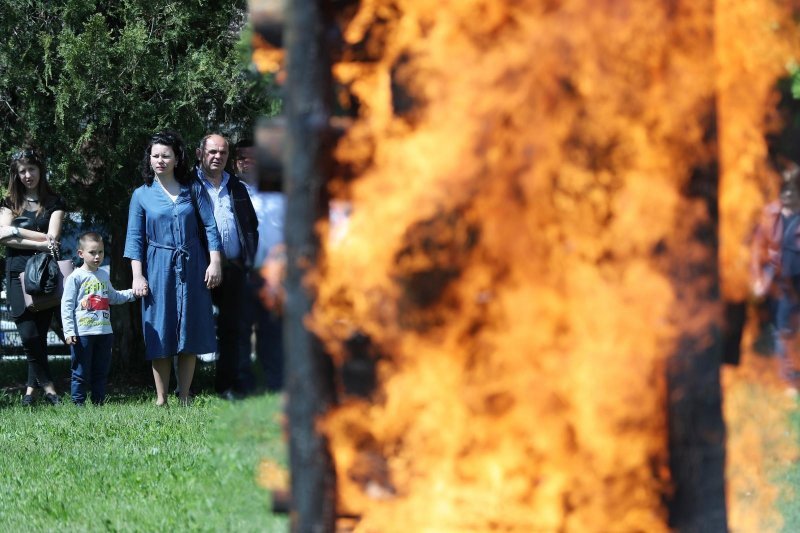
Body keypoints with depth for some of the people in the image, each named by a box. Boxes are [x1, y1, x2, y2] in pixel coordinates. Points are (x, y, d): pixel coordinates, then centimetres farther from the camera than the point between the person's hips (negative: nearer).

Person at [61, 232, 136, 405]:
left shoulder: (104, 275, 14)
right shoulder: (75, 277, -6)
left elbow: (113, 297, 30)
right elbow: (67, 305, -8)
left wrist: (132, 293, 17)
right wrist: (69, 331, -15)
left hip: (104, 331, 6)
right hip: (83, 333, -6)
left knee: (101, 372, 10)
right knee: (80, 373, -3)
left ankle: (99, 403, 17)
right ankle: (78, 403, 2)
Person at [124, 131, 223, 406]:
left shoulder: (193, 190, 6)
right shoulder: (142, 195, 5)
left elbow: (210, 227, 5)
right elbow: (134, 238, 3)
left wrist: (215, 263, -5)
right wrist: (137, 276, -6)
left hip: (192, 269, 1)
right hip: (158, 269, -1)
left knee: (190, 334, 2)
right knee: (160, 337, -2)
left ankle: (184, 398, 8)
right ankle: (161, 400, 2)